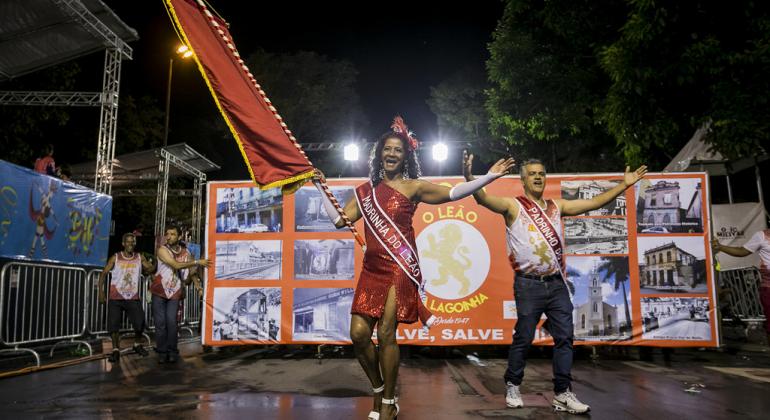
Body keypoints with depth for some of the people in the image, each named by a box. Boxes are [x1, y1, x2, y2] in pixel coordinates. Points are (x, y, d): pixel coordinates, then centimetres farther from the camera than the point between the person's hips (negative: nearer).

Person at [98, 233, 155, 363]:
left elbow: (151, 269, -10)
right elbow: (103, 274, 3)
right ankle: (115, 350, 17)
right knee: (113, 325, 0)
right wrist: (101, 292, -4)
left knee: (140, 323, -5)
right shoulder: (115, 258, -1)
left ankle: (137, 345, 20)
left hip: (133, 298, 1)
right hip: (115, 298, 0)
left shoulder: (140, 257, 2)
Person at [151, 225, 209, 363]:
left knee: (171, 322, -4)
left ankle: (172, 352, 6)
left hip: (174, 292, 2)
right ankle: (162, 352, 9)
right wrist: (198, 262, -20)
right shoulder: (162, 250, -8)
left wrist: (198, 285, -2)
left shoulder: (185, 252, 5)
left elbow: (190, 272, 14)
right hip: (159, 291, -2)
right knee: (160, 322, 0)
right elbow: (176, 265, -19)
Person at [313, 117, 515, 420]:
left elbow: (452, 193, -7)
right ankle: (378, 390, 23)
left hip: (400, 268, -4)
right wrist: (320, 188, 16)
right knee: (358, 333, -2)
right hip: (372, 269, 4)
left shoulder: (413, 187, 2)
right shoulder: (366, 191, 14)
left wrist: (489, 177, -14)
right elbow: (339, 219, 14)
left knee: (386, 333, -7)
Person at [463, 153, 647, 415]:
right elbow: (484, 199, -20)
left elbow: (594, 203, 15)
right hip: (529, 284, -5)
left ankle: (562, 393, 14)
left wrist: (624, 185, 10)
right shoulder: (513, 205, -3)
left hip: (557, 283, 5)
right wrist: (469, 177, -38)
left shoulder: (557, 206, 13)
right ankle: (513, 387, 21)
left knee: (564, 337, 5)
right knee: (523, 338, 3)